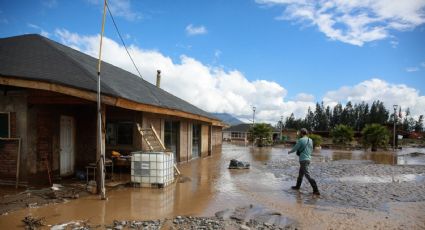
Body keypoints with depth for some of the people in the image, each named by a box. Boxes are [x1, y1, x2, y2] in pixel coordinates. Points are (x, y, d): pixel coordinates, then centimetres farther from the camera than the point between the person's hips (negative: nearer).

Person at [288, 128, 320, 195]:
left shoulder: (301, 140, -13)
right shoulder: (310, 140, 7)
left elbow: (295, 148, -5)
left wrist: (289, 152, 15)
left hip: (303, 160, -8)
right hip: (308, 159, 8)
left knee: (307, 175, -8)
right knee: (300, 174, 21)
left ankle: (316, 190, -12)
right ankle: (297, 186, 34)